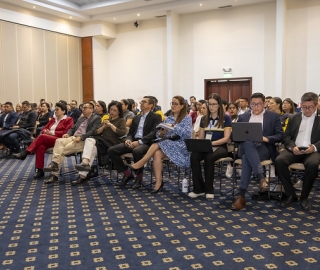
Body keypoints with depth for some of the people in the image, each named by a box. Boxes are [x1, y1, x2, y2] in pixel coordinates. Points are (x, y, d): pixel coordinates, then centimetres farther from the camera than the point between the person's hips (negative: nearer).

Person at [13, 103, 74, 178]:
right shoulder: (53, 119, 25)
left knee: (42, 136, -31)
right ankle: (39, 170, -30)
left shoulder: (69, 120, 5)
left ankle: (25, 153, -27)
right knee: (41, 147, -31)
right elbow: (44, 128, 22)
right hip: (48, 140, 5)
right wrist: (46, 131, -4)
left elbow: (66, 133, -8)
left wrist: (52, 132, -12)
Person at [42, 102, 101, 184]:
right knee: (59, 141, -25)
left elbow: (93, 132, -10)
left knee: (62, 150, -27)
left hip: (83, 140, -6)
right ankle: (55, 164, -31)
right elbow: (73, 128, 27)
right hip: (73, 137, 6)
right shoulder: (81, 118, 28)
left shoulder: (96, 118, 3)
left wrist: (81, 137, -22)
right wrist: (68, 134, 4)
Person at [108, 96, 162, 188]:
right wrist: (128, 139, -4)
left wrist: (139, 142, -22)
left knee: (137, 151, -40)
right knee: (111, 150, -13)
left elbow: (154, 133, -11)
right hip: (133, 141, 6)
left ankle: (139, 176, -15)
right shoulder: (136, 117, 23)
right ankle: (127, 173, 1)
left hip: (146, 143, -6)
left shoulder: (156, 117, 3)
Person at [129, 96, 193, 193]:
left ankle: (140, 163, -18)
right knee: (157, 154, -30)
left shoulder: (187, 117, 2)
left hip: (181, 146, -4)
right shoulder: (168, 119, 17)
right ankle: (158, 182, -29)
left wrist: (173, 127, -19)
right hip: (168, 144, 4)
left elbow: (188, 134, -13)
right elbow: (159, 135, 13)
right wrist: (161, 134, -11)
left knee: (158, 144, -29)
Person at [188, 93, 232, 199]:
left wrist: (211, 143, -22)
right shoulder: (204, 118, 14)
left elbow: (226, 138, -8)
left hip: (220, 147, -4)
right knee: (194, 156, -29)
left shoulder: (226, 118, 1)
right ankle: (198, 189, -21)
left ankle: (209, 189, -20)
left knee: (209, 158, -37)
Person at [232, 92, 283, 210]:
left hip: (264, 149, -2)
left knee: (247, 157, -38)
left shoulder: (273, 116, 12)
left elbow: (280, 135, 5)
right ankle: (262, 178, -46)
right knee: (248, 143, -39)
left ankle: (241, 194, -41)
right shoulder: (243, 117, 19)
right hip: (246, 148, 2)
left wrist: (267, 138, -14)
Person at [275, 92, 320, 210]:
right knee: (279, 160, -28)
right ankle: (291, 194, -12)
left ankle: (304, 197, -14)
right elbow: (286, 136, 10)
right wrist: (292, 147, -11)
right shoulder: (294, 117, 16)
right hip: (294, 150, 3)